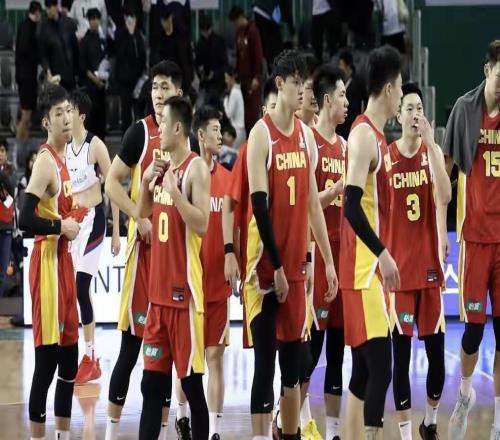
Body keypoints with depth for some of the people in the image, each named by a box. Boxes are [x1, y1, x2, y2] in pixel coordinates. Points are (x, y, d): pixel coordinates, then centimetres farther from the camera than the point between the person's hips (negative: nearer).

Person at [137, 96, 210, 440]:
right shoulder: (163, 168, 13)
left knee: (191, 381, -3)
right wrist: (147, 182, 7)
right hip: (159, 289, 8)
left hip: (185, 291, -8)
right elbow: (142, 216, 21)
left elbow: (202, 225, -20)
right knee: (152, 381, 9)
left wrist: (173, 189, -22)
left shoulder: (195, 169, -11)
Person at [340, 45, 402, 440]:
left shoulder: (377, 135, 15)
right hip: (364, 269, -10)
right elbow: (352, 204, -24)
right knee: (379, 366, -15)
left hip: (373, 268, 10)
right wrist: (383, 253, -26)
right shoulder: (364, 134, -14)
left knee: (365, 368, 12)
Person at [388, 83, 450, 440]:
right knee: (401, 351, -2)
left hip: (429, 263, 2)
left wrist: (430, 143, -20)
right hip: (398, 264, -2)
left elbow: (445, 196, -15)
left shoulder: (433, 152, 3)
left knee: (437, 350, 4)